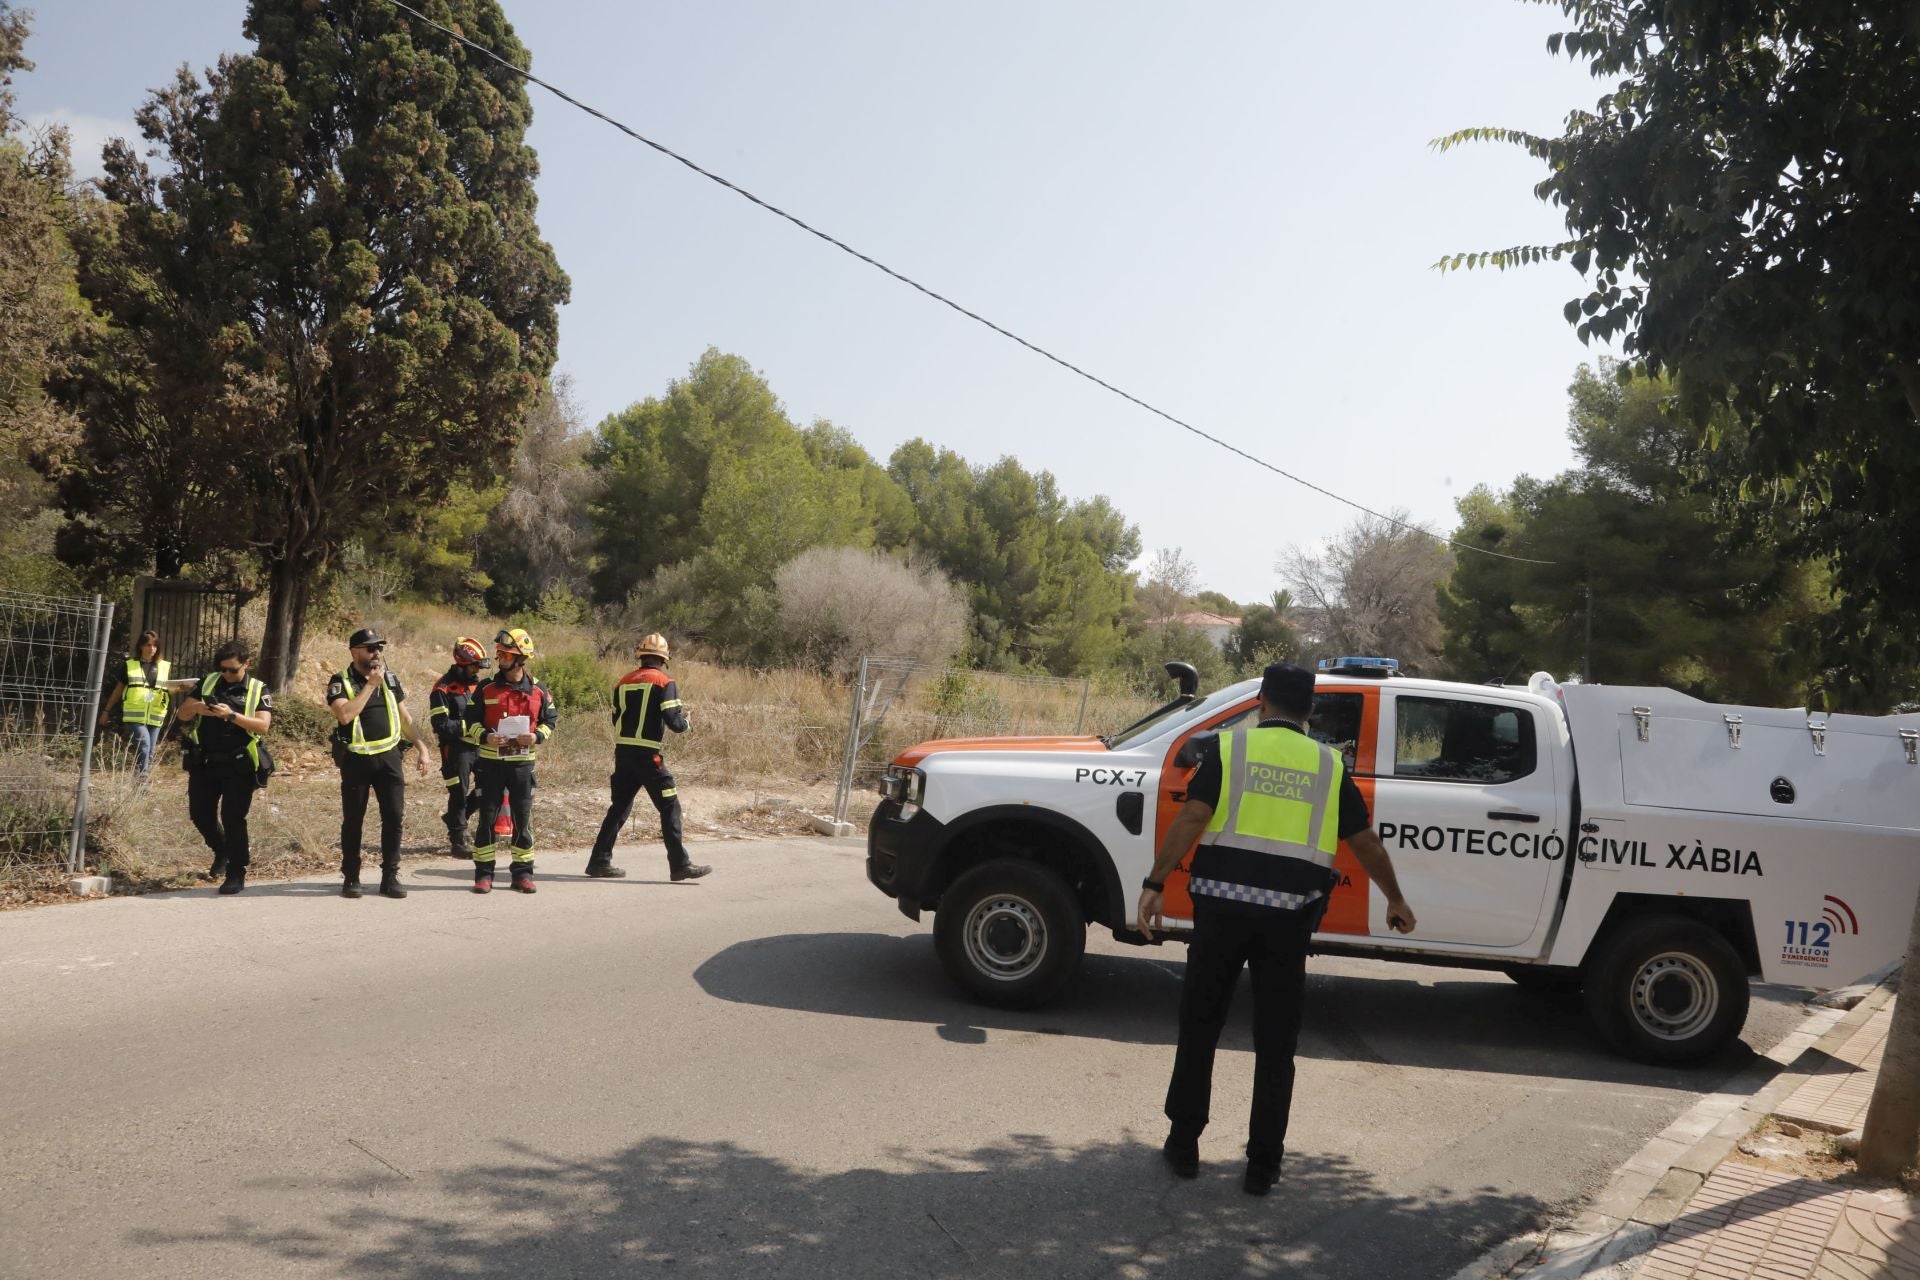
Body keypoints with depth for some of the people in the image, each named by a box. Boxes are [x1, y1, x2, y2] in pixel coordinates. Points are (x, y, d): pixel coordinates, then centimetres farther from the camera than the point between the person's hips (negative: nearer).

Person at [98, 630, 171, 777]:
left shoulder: (165, 667, 11)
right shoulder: (130, 665, 7)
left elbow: (170, 690, 12)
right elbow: (119, 689, 14)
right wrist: (106, 711, 15)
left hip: (155, 718, 3)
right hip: (134, 716, -3)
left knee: (149, 755, 3)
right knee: (144, 746, -21)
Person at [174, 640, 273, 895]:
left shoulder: (258, 690, -2)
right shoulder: (208, 683, 8)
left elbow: (263, 725, -15)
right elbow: (182, 714, 7)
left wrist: (232, 715, -28)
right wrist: (195, 707, -16)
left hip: (239, 766, -4)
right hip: (204, 762, 4)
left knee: (233, 818, -7)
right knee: (200, 814, 10)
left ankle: (236, 874, 2)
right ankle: (222, 853, 36)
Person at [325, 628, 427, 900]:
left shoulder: (390, 679, 9)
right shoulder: (340, 683, -5)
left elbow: (404, 717, 15)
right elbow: (345, 714, -23)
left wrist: (421, 748, 11)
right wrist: (370, 685, -18)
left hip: (389, 757, 3)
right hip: (357, 759, -3)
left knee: (394, 817, 1)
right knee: (353, 820, 5)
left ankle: (390, 877, 9)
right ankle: (350, 878, 15)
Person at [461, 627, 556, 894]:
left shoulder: (538, 691, 1)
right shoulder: (486, 688, -1)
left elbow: (550, 720, 10)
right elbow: (471, 720, 4)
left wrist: (537, 736, -10)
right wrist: (484, 736, -15)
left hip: (522, 763, 0)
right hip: (490, 762, 0)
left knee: (523, 818, 6)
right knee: (487, 817, 3)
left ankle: (523, 872, 15)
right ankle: (484, 872, 11)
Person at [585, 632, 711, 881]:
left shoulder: (623, 682, 12)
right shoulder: (664, 682, -6)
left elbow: (616, 719, 17)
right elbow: (674, 721, -14)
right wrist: (685, 721, 7)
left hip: (622, 751, 6)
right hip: (647, 754, -6)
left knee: (620, 806, 15)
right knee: (669, 807, -1)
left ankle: (599, 861, 17)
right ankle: (680, 865, -2)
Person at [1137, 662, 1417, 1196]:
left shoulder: (1229, 747, 2)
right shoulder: (1328, 764, 9)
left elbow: (1192, 817, -9)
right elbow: (1366, 840, 12)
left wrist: (1155, 883, -10)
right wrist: (1395, 899, 25)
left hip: (1224, 902, -1)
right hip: (1291, 912, 1)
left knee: (1199, 1026, 13)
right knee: (1275, 1043, 10)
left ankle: (1184, 1144, 21)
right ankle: (1263, 1166, 15)